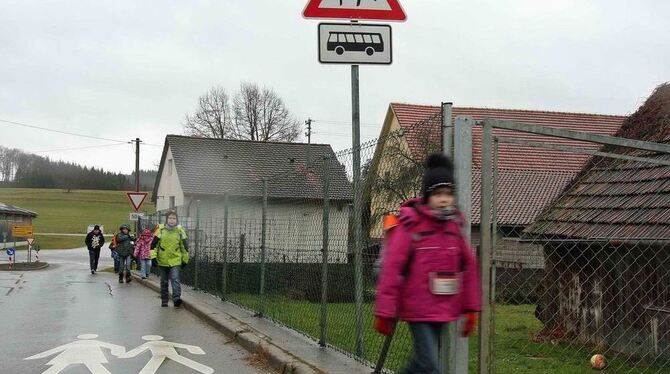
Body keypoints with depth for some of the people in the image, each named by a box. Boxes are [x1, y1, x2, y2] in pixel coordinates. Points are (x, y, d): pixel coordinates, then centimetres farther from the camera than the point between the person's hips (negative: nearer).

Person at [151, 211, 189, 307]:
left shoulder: (180, 231, 1)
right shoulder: (161, 230, 0)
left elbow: (184, 246, 8)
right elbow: (154, 244, 6)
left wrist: (185, 259, 8)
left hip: (175, 260, -2)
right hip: (163, 260, 2)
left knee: (175, 279, -18)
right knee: (164, 281, 11)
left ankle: (177, 298, -23)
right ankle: (164, 300, 22)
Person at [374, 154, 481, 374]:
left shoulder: (454, 226, 7)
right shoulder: (410, 225, -11)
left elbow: (469, 267, 12)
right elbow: (391, 269, -12)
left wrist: (471, 307, 10)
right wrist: (384, 312, -12)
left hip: (444, 311, 6)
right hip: (418, 310, -6)